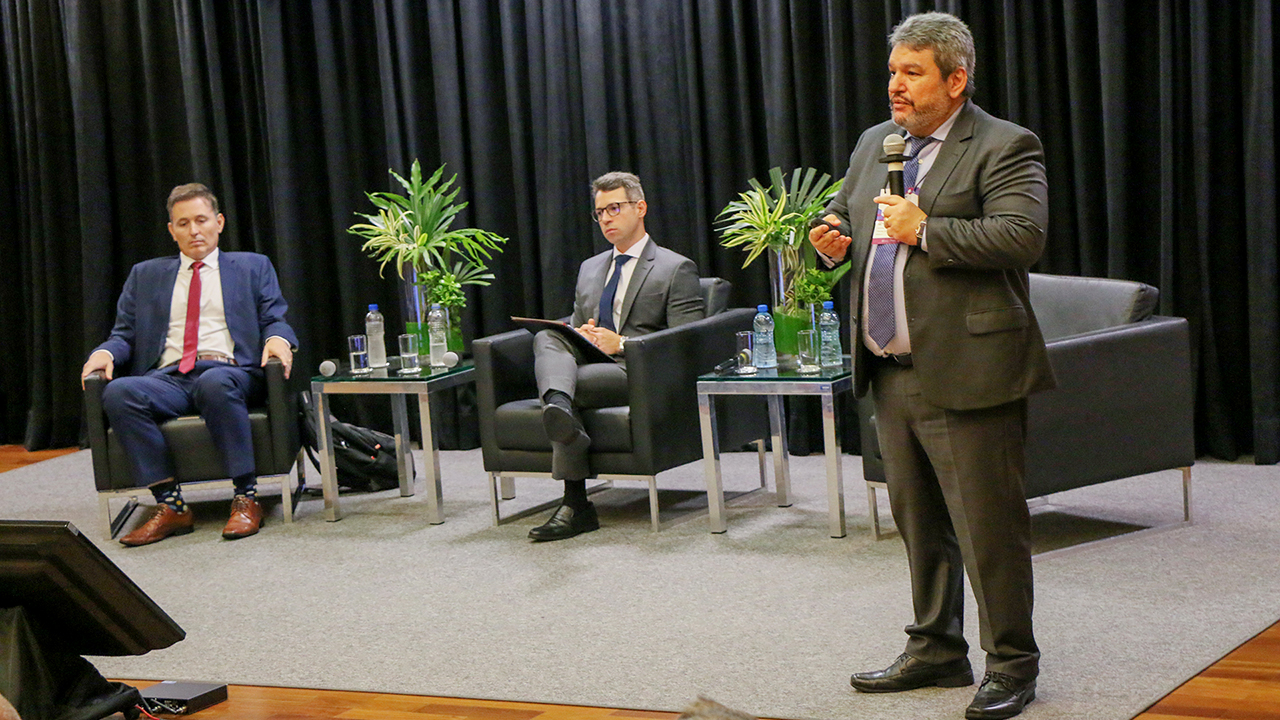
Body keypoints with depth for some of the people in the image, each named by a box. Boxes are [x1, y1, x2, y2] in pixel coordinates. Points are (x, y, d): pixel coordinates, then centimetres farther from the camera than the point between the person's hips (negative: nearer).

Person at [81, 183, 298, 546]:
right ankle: (171, 505, -28)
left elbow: (274, 321, 12)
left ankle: (246, 499, -33)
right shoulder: (146, 275, 26)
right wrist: (105, 352, -3)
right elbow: (124, 334, 20)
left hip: (230, 373, -2)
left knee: (214, 383, -40)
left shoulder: (253, 267, 21)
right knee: (117, 392, -31)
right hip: (168, 378, 3)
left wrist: (278, 338, -12)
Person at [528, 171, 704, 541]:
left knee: (578, 381, -36)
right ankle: (558, 406, -62)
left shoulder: (677, 269, 6)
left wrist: (621, 344, -16)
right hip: (586, 364, 5)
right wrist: (578, 335, 2)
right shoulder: (589, 268, 28)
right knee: (546, 338, -29)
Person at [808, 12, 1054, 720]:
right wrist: (834, 237, 4)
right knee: (917, 522, 17)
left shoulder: (1005, 147, -8)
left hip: (967, 371, -8)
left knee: (987, 526, -3)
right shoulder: (873, 144, 15)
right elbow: (842, 210, 28)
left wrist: (926, 230, -22)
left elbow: (1022, 235, -20)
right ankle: (935, 649, 31)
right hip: (891, 372, 8)